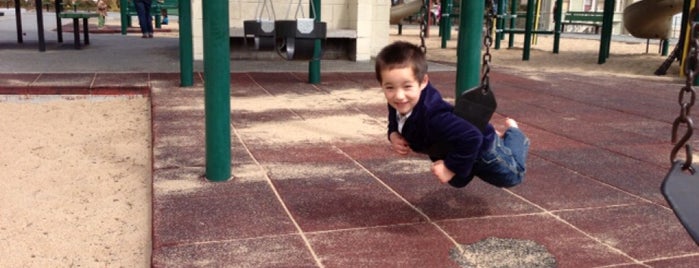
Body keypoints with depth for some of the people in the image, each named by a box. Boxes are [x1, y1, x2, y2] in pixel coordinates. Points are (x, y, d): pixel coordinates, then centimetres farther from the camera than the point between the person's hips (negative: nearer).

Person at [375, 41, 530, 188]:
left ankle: (512, 132, 40)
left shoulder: (433, 114, -49)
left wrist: (451, 168, -39)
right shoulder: (397, 105, -23)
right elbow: (395, 125, -1)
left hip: (479, 145, -7)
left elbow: (471, 138, -49)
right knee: (458, 181, 37)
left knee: (511, 176, 18)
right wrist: (394, 136, -23)